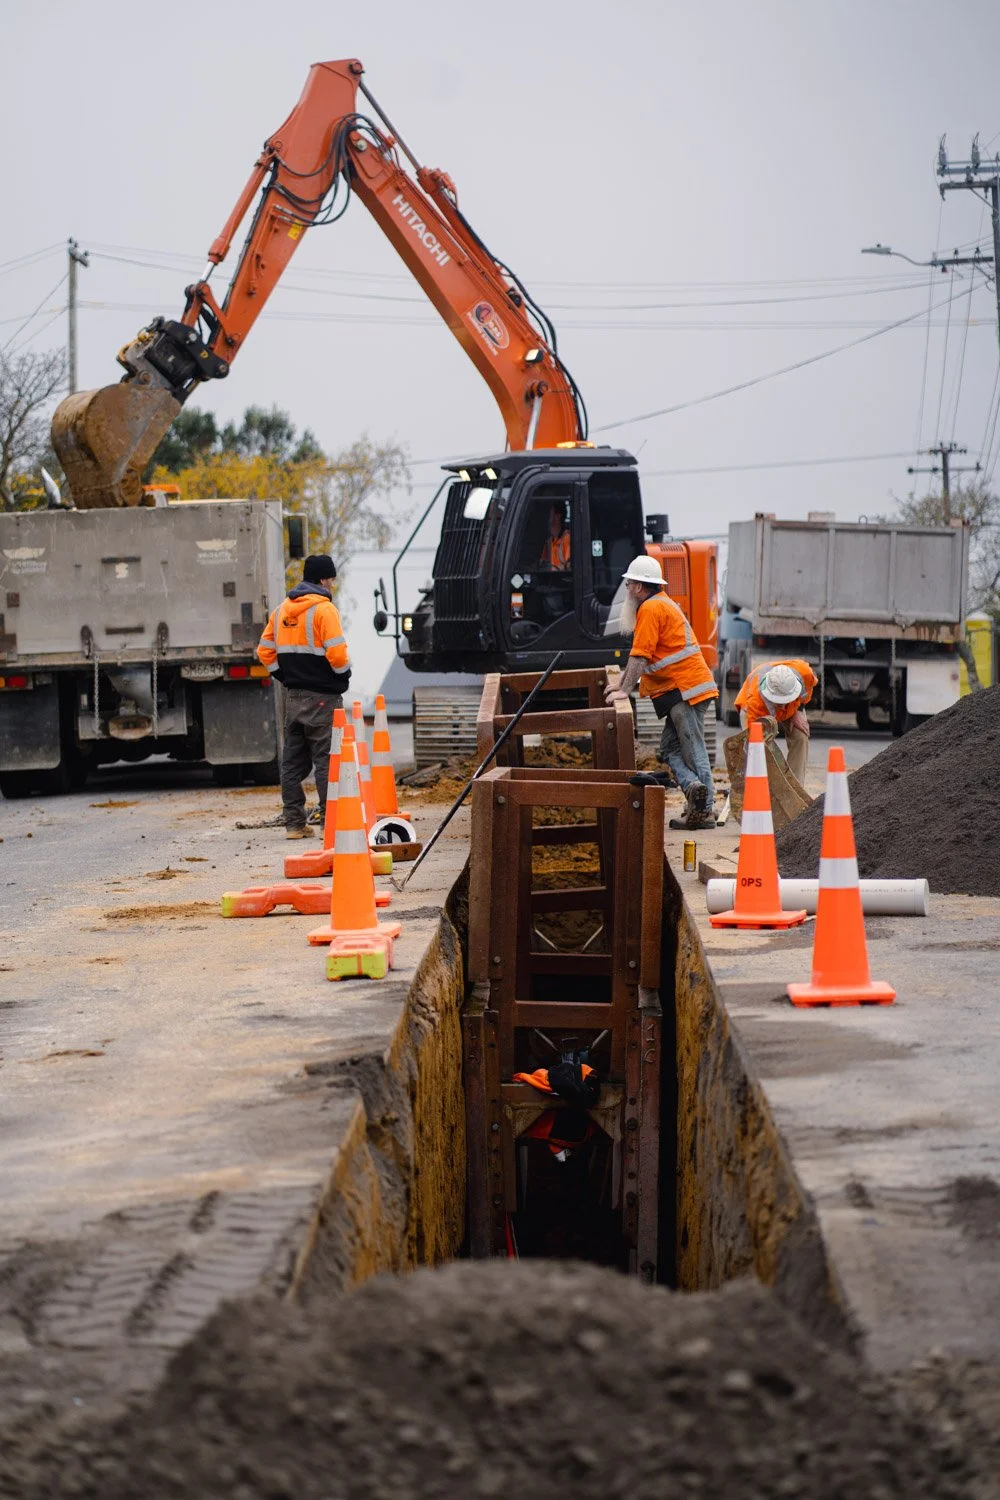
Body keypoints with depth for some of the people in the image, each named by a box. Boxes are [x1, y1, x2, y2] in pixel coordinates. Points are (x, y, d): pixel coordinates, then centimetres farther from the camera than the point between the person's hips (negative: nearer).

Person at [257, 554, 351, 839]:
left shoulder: (281, 610, 11)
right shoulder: (324, 609, -12)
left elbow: (265, 652, 12)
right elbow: (337, 654, -19)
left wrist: (286, 678, 15)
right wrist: (344, 675, 0)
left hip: (293, 697, 7)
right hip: (323, 697, -7)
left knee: (292, 760, 10)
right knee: (326, 759, -4)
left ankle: (294, 823, 12)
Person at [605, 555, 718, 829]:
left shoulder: (651, 608, -10)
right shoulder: (662, 604, 22)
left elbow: (640, 656, -16)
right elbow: (640, 655, 26)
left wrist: (624, 690, -13)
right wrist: (620, 684, 25)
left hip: (685, 688, -10)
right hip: (685, 687, 10)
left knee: (693, 750, -11)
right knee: (670, 747, 8)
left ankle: (703, 811, -13)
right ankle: (694, 786, -7)